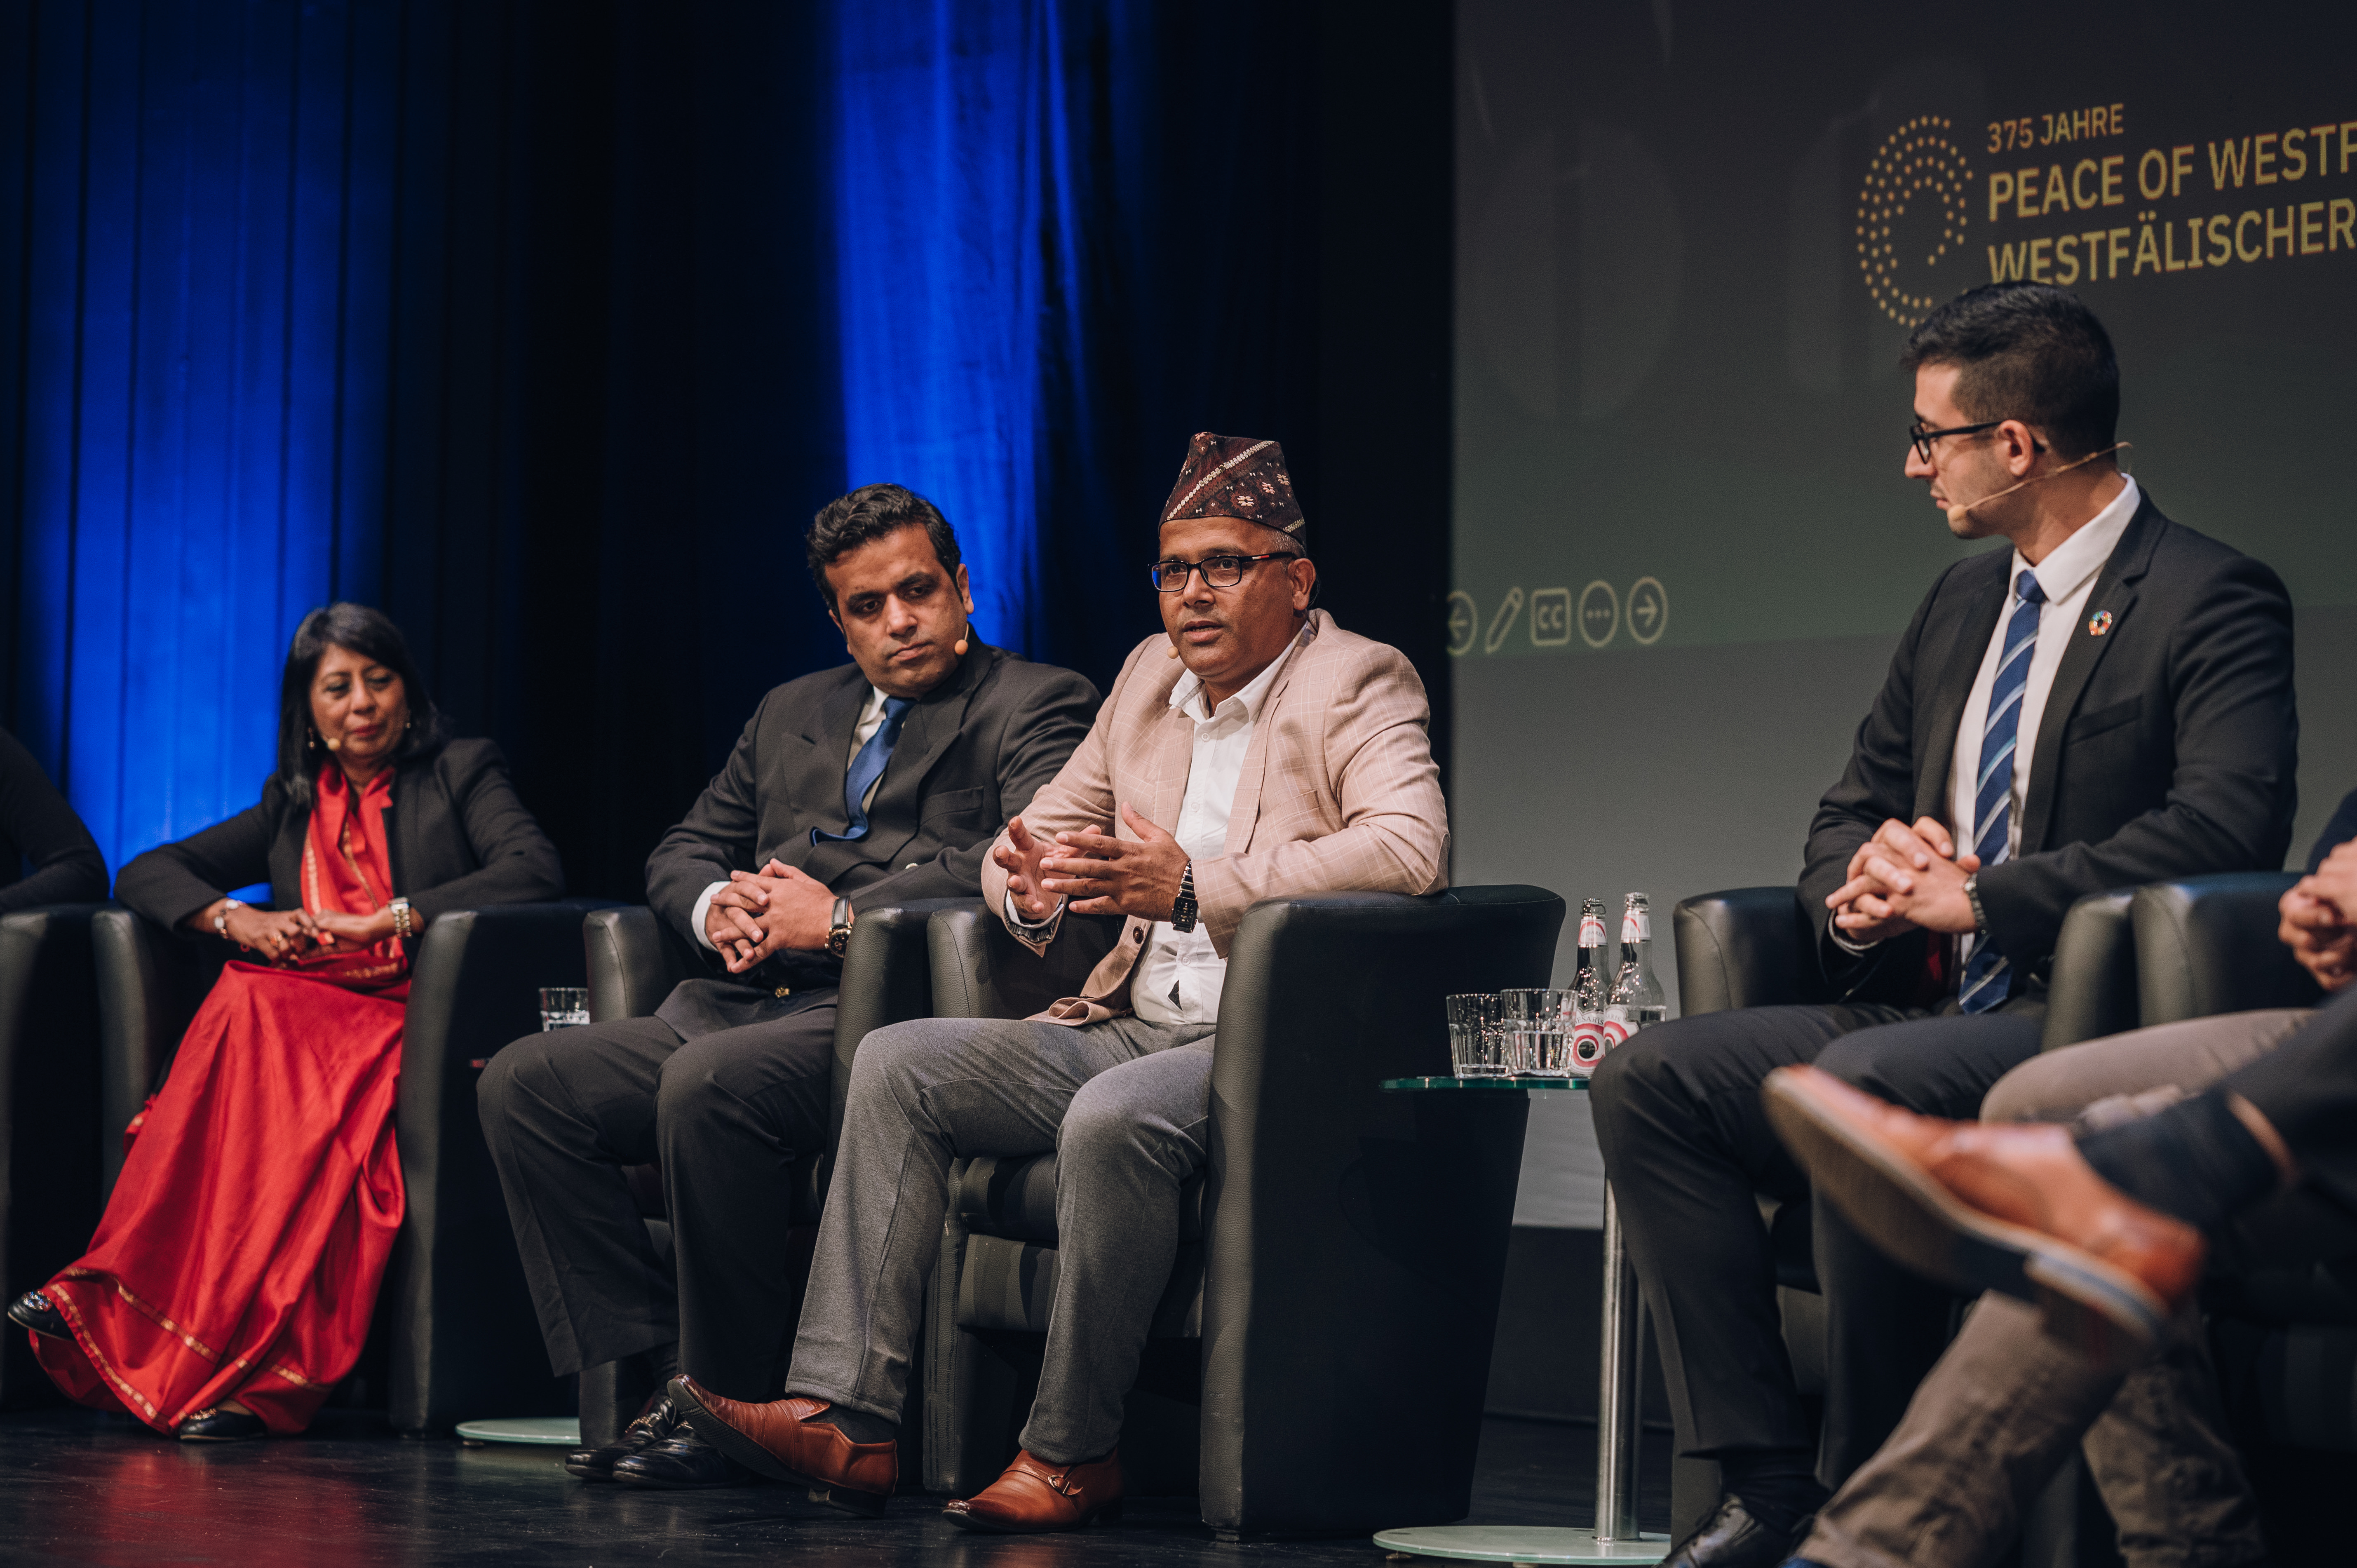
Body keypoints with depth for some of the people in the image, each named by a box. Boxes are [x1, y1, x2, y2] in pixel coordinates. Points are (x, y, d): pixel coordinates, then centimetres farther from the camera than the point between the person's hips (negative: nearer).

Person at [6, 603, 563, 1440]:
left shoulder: (462, 774, 11)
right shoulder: (292, 806, 23)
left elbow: (535, 871, -9)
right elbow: (144, 874, 20)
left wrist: (387, 918, -16)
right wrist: (237, 919, -1)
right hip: (299, 1011, 4)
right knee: (247, 1006, -32)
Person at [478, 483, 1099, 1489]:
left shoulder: (1036, 707, 4)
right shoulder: (794, 712, 26)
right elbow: (680, 850, 27)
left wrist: (844, 919, -15)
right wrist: (716, 905, 1)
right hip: (741, 1001, 8)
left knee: (708, 1084, -35)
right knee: (522, 1083, -11)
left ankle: (733, 1407, -21)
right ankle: (650, 1369, -11)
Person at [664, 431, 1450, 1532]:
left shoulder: (1359, 683, -4)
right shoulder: (1150, 674, 18)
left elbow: (1411, 852, -22)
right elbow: (1042, 824, 23)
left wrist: (1196, 887, -31)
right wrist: (1027, 886, -5)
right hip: (1130, 1026, 8)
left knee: (1113, 1117, -36)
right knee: (896, 1063, -8)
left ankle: (1072, 1455, -22)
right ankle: (846, 1422, -16)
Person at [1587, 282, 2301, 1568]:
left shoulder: (2212, 602, -6)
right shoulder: (1960, 603, 19)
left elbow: (2228, 826, -22)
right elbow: (1848, 812, 23)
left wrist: (1977, 894, -19)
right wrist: (1859, 888, -3)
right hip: (1921, 1016, 8)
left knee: (1860, 1080, -35)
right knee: (1648, 1076, -10)